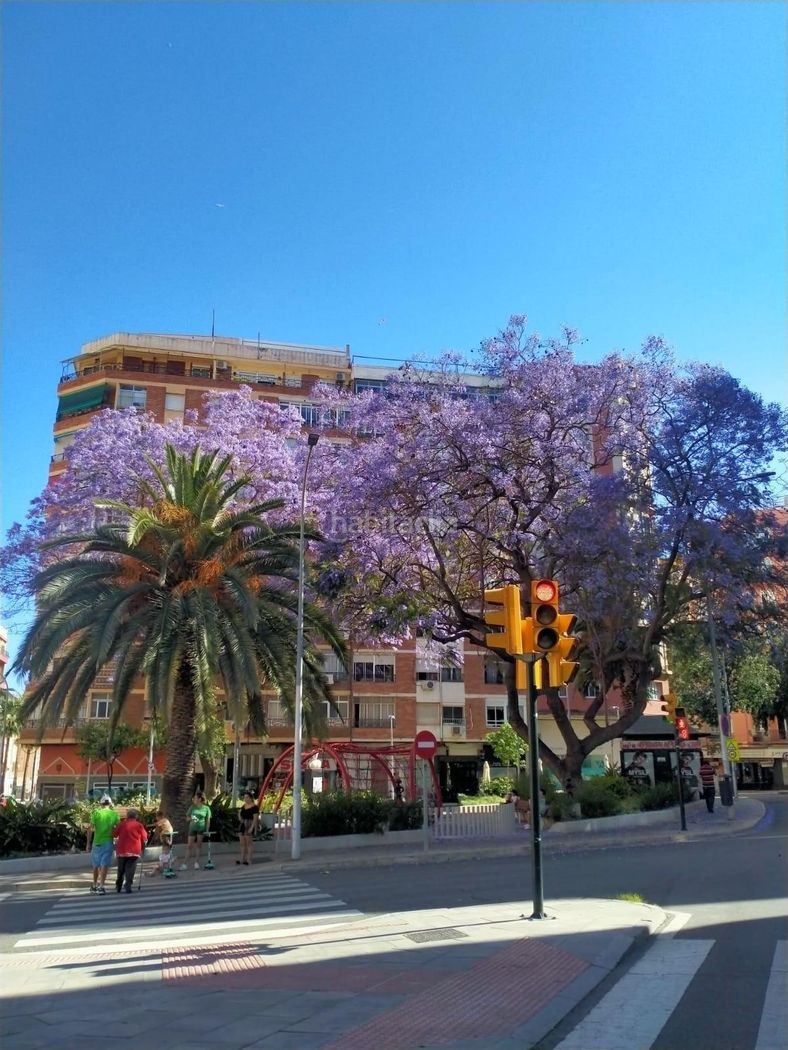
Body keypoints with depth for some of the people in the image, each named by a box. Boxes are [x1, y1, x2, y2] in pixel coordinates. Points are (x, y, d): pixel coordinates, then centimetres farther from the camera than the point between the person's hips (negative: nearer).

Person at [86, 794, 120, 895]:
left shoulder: (96, 813, -2)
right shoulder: (114, 814, 0)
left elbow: (90, 829, -4)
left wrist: (88, 843, 1)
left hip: (97, 842, 1)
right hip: (108, 842, -1)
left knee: (96, 865, 16)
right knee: (105, 865, 2)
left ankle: (94, 886, 27)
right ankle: (101, 886, -7)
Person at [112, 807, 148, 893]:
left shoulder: (122, 824, 4)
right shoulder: (139, 825, 2)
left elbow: (114, 834, 7)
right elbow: (144, 838, 5)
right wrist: (142, 847, 23)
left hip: (122, 850, 2)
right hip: (134, 851, -2)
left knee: (121, 870, 16)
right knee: (130, 869, -1)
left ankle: (118, 887, 23)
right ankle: (128, 886, -12)